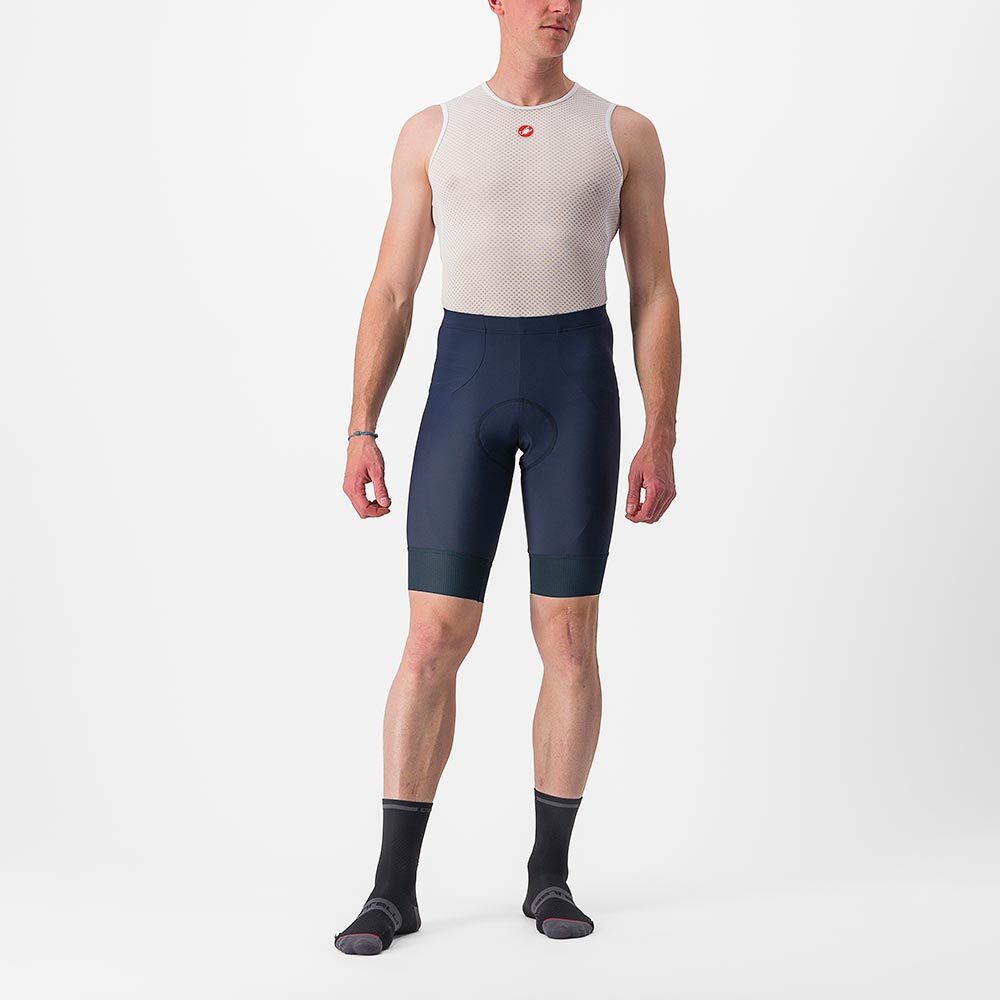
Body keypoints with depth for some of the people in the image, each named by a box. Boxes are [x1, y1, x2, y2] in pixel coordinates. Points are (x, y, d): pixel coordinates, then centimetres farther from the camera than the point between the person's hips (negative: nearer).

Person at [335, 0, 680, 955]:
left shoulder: (624, 134, 7)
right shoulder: (431, 132, 8)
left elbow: (654, 294, 5)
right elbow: (390, 292, 7)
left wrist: (660, 438, -3)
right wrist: (360, 433, 0)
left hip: (578, 385, 0)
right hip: (466, 385, 0)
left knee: (568, 639, 1)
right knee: (432, 640, -4)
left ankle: (549, 874, 16)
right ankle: (394, 886, 6)